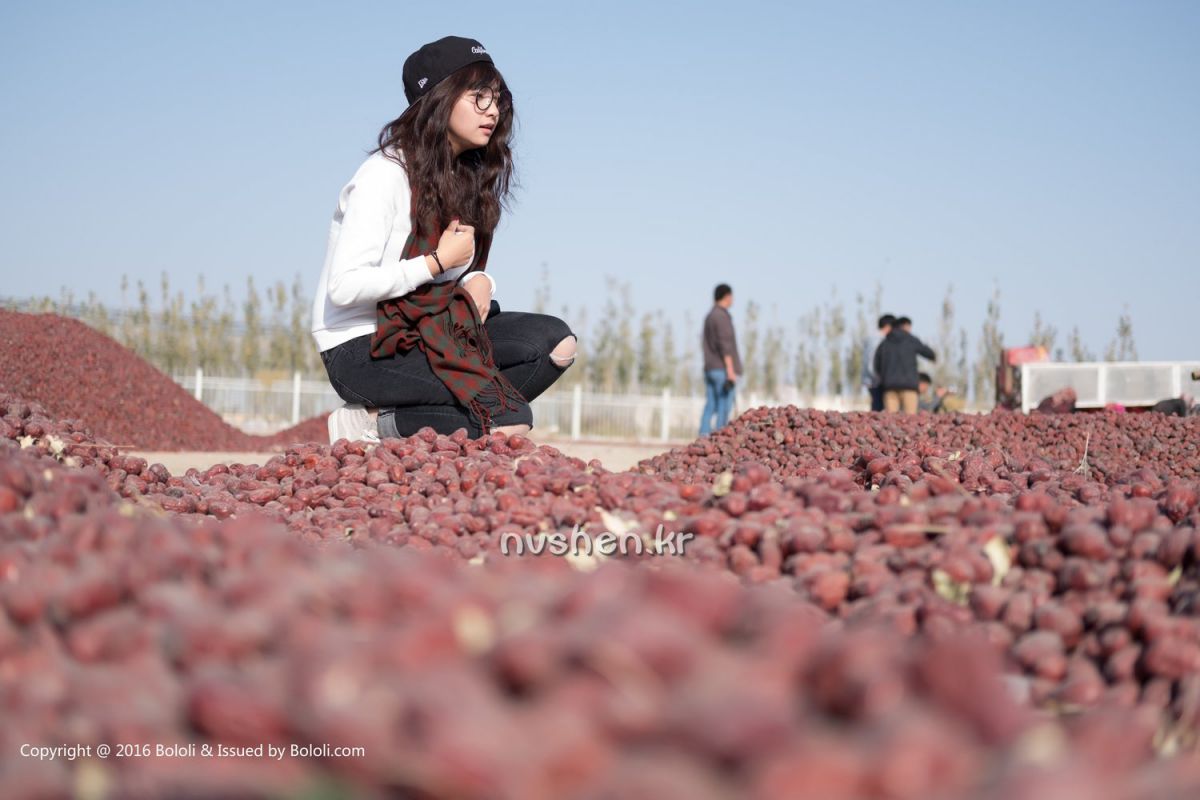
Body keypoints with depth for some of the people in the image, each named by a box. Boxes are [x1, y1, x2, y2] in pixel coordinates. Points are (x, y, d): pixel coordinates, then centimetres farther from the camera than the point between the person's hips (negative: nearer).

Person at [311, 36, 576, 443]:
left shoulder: (471, 176, 11)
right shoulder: (386, 173, -14)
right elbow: (345, 287, -24)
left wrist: (480, 283, -8)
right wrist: (438, 261, -17)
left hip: (422, 329, 9)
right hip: (360, 350, -9)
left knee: (555, 341, -11)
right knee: (510, 421, -23)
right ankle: (374, 424, -7)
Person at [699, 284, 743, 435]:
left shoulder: (709, 317, 17)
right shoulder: (722, 316, -12)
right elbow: (725, 344, -19)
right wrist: (730, 370, -20)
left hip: (710, 368, 9)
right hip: (722, 369, -9)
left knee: (710, 406, 6)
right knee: (725, 406, -8)